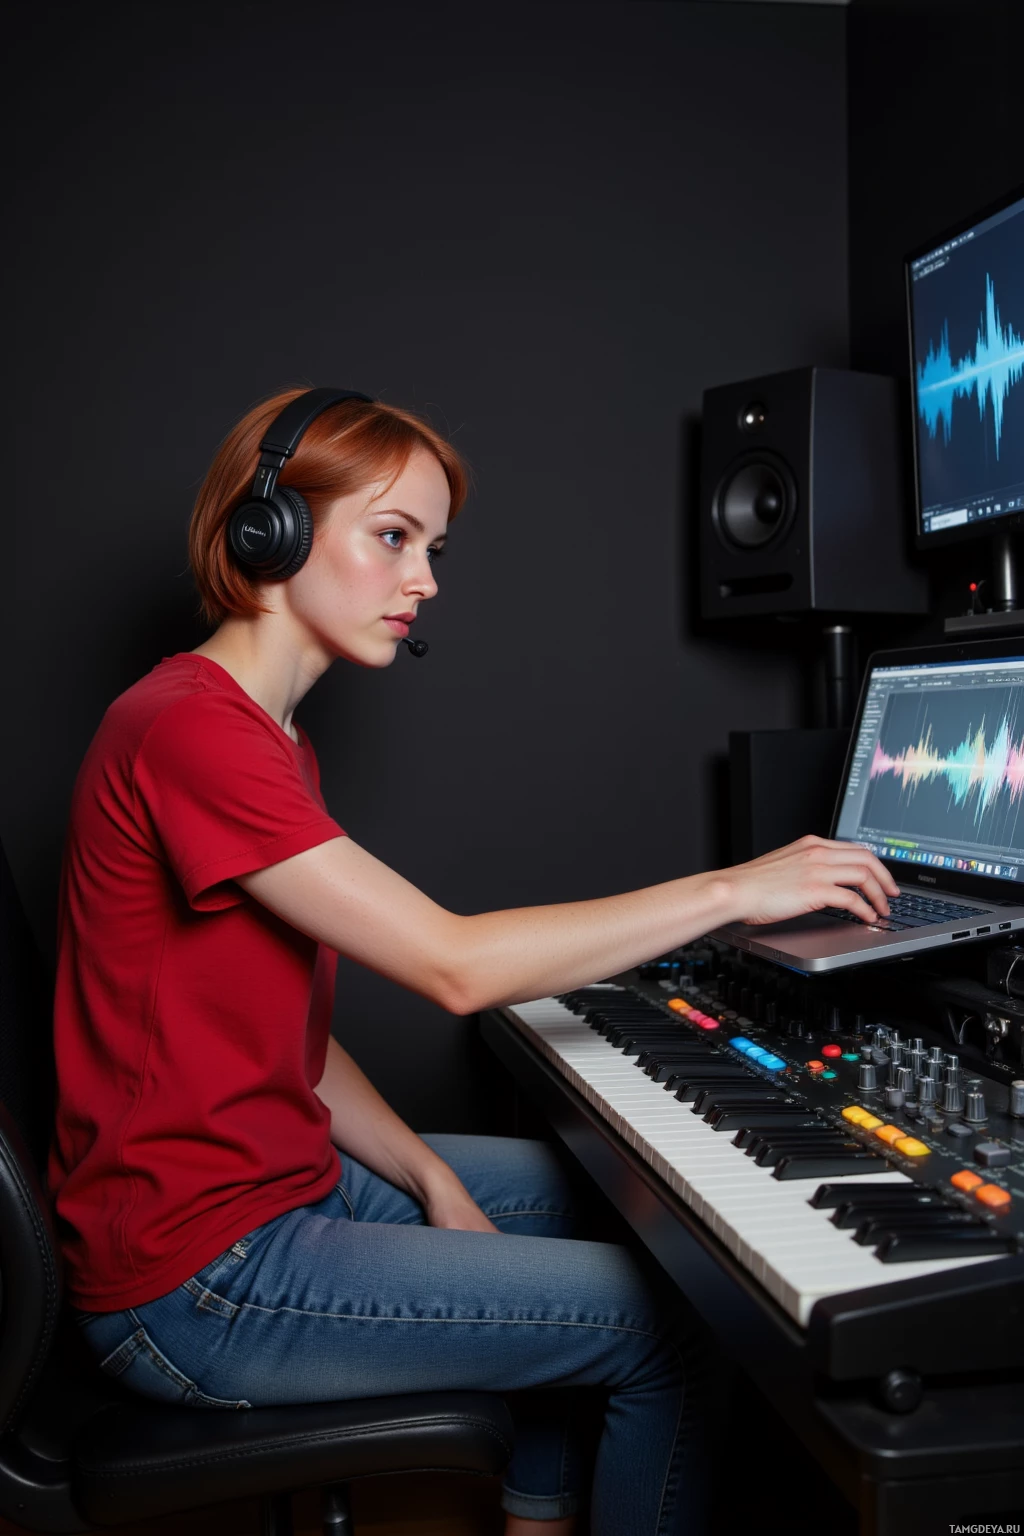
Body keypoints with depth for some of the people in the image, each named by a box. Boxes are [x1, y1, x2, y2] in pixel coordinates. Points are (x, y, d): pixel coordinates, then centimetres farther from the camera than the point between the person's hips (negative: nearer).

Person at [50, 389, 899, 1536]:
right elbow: (457, 967, -26)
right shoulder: (186, 728, -22)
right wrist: (730, 890, -20)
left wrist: (430, 1177, -1)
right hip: (191, 1282, -10)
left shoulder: (271, 739, 11)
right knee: (662, 1323, -8)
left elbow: (289, 1036, 9)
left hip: (273, 1172, 10)